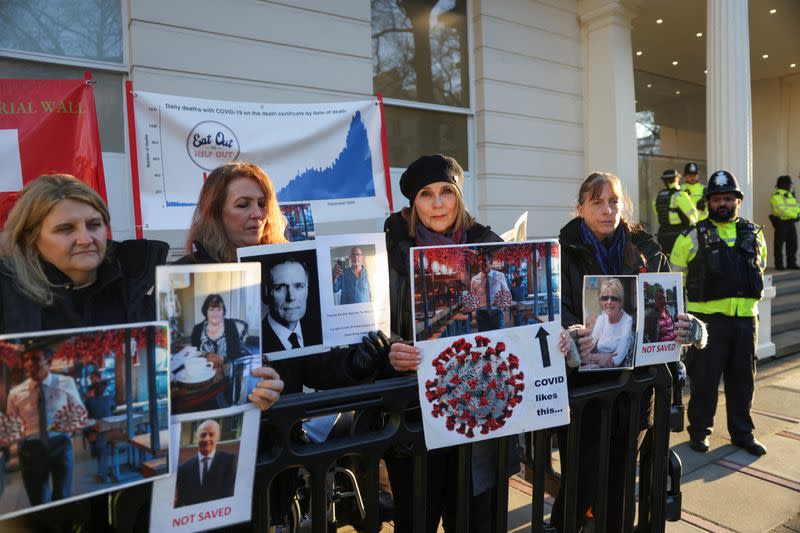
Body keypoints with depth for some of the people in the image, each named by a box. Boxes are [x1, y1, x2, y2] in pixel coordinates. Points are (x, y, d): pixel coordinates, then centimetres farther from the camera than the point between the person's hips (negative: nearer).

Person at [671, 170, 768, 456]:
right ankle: (699, 431, 18)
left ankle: (742, 432, 27)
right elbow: (675, 276, 2)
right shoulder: (694, 236, -2)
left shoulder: (754, 234, 11)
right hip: (708, 318, -4)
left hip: (745, 318, 4)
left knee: (742, 378, 13)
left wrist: (748, 300, 18)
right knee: (704, 378, 3)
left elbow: (760, 271, 23)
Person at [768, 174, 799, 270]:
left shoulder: (790, 195, 18)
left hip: (791, 223, 8)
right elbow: (782, 210, -18)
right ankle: (779, 265, 2)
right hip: (781, 223, -8)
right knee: (779, 244, -3)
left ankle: (791, 263, 17)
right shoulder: (776, 197, -10)